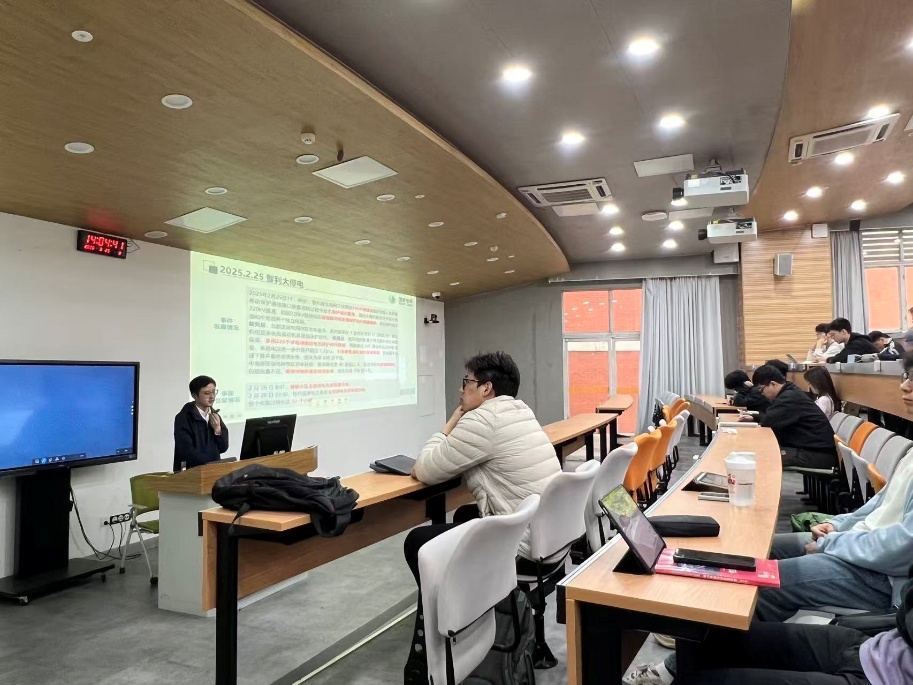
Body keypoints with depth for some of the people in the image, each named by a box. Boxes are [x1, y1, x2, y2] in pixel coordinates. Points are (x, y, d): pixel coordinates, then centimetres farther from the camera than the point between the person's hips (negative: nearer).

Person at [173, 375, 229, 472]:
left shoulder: (214, 415, 10)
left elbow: (223, 448, 8)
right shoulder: (183, 418, -7)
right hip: (191, 470, -5)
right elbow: (187, 451, -13)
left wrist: (218, 430, -7)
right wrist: (211, 464, -18)